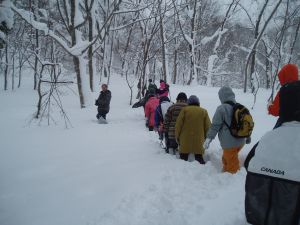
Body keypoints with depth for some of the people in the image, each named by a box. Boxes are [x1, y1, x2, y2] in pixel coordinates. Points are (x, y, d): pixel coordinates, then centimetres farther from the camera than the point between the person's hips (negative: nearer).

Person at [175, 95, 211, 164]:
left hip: (185, 141, -1)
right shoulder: (204, 111, 6)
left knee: (183, 158, 8)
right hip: (199, 141, 2)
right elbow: (207, 127, 7)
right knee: (199, 158, 11)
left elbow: (178, 125, -3)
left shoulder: (184, 110, -1)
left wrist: (177, 137, 7)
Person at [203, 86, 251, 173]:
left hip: (229, 143, -7)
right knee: (226, 158, 25)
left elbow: (215, 125, -17)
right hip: (240, 141, 7)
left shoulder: (222, 108, -14)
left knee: (231, 163, 5)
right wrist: (248, 137, 30)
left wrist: (209, 138, -13)